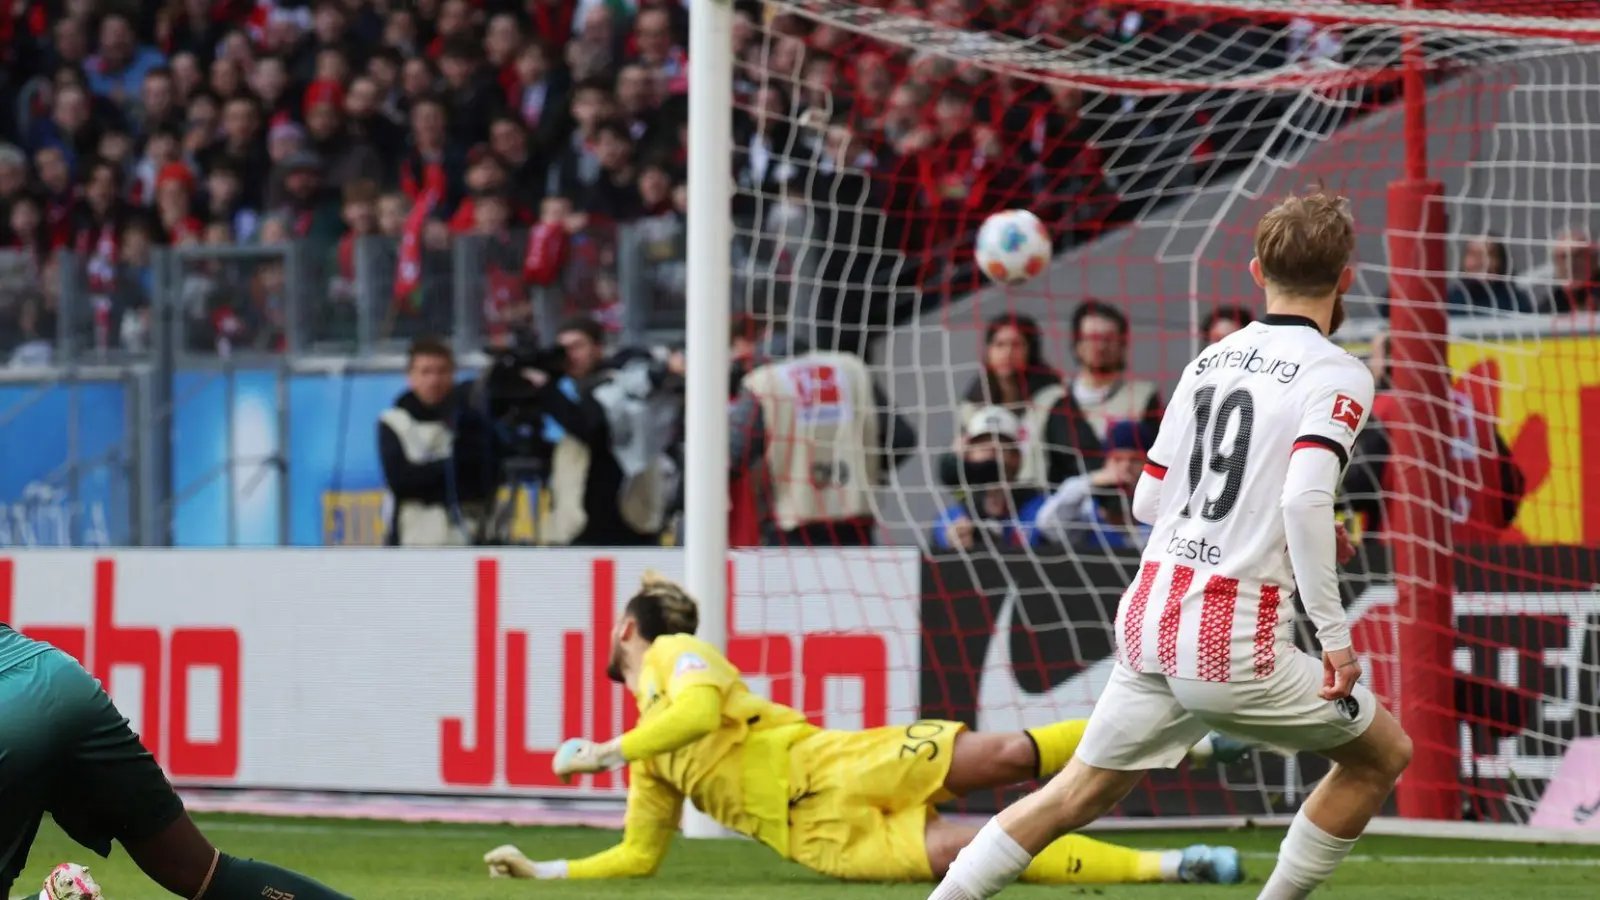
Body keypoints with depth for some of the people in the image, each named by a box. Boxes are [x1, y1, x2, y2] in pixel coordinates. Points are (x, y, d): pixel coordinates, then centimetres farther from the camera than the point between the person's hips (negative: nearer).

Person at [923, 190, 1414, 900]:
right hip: (1237, 644, -6)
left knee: (1076, 794, 17)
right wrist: (1334, 636, -17)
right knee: (1382, 754, 14)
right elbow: (1306, 497, -22)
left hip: (1150, 622, 6)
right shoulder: (1337, 375, -7)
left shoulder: (1208, 361, 13)